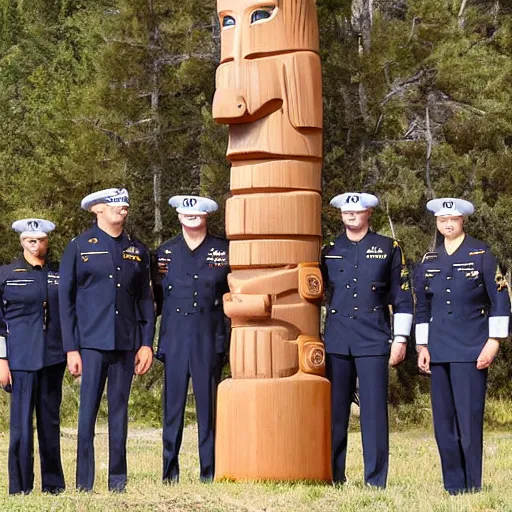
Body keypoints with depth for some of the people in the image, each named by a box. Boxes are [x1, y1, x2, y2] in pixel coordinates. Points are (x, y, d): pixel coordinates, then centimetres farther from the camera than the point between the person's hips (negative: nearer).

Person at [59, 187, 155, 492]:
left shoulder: (137, 250, 11)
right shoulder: (80, 247, 2)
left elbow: (146, 299, 13)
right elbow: (66, 299, 1)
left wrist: (146, 343, 4)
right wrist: (71, 348, -5)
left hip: (126, 343, 3)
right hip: (92, 342, -3)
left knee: (120, 411, 6)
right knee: (88, 412, -4)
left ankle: (118, 483, 11)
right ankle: (84, 485, 1)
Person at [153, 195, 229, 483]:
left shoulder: (223, 251, 7)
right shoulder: (165, 253, 10)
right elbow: (156, 298, 13)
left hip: (210, 340, -1)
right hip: (174, 339, 1)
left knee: (208, 405, 1)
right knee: (173, 406, 1)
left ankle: (210, 473, 7)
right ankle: (170, 473, 7)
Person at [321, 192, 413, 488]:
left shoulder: (388, 249, 5)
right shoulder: (330, 252, 12)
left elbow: (402, 297, 4)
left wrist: (400, 339, -1)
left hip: (373, 341, -3)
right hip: (337, 341, 3)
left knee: (374, 410, -4)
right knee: (334, 410, 4)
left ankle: (376, 481, 0)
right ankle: (333, 476, 13)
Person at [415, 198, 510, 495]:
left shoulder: (482, 255, 1)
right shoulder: (429, 260, 13)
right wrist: (422, 346, 11)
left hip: (471, 349, -4)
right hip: (439, 351, 4)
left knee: (469, 419, -7)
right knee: (443, 422, 4)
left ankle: (472, 486, -1)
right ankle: (453, 487, 11)